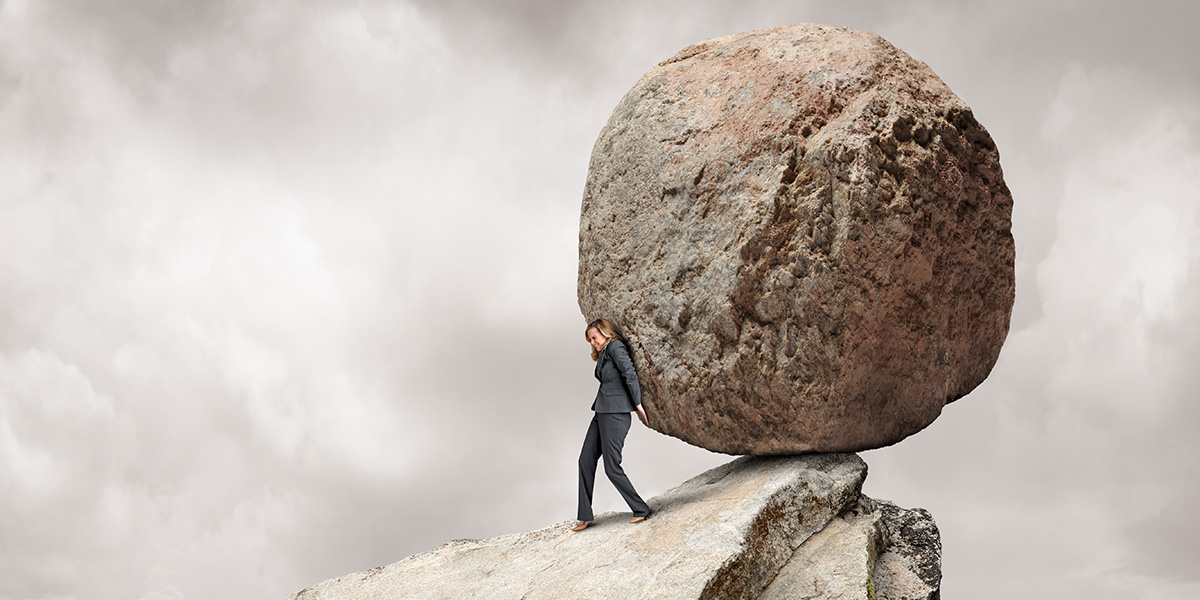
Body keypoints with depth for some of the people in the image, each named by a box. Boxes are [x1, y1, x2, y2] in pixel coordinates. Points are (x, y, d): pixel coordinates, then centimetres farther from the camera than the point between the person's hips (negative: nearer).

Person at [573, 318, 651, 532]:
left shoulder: (615, 348, -7)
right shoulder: (603, 355, 22)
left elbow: (630, 375, -16)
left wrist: (638, 405, -17)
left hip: (615, 414, -10)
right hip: (601, 413, 10)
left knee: (612, 467, -7)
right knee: (586, 460, 6)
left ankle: (641, 509, 6)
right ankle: (585, 516, 9)